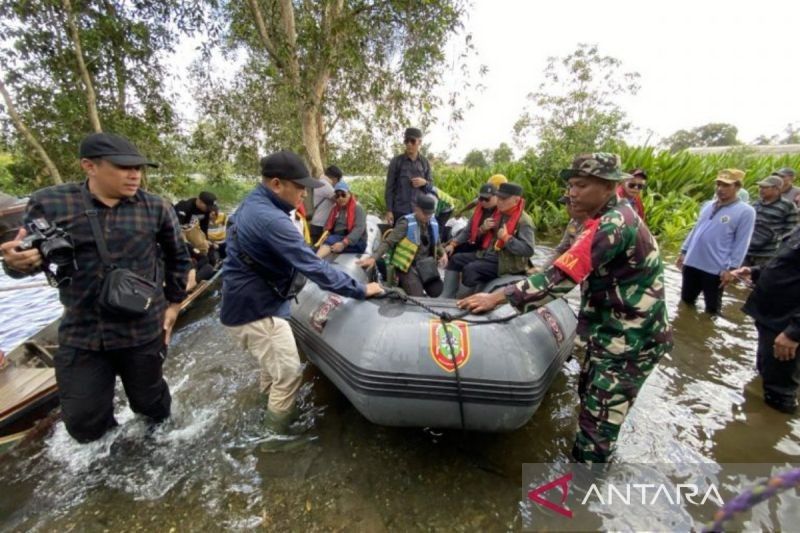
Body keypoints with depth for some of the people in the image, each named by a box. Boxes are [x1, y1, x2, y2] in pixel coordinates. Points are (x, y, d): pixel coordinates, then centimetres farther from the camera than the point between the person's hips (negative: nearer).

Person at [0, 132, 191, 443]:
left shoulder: (157, 208, -7)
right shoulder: (49, 203, -7)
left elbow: (178, 257, 6)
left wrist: (174, 301, 6)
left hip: (144, 332, 0)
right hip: (79, 334, 1)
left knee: (148, 402, 18)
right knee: (83, 423, 13)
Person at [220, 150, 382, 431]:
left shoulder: (252, 203, 4)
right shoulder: (270, 219, -30)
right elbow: (313, 267, -30)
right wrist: (361, 290, -22)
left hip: (249, 301, 11)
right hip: (256, 310, -11)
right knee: (289, 374, 2)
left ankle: (268, 401, 55)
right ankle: (278, 430, 23)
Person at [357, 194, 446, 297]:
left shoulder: (433, 223, 5)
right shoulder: (406, 223, -14)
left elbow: (437, 243, 22)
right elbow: (388, 242, -17)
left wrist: (443, 254, 2)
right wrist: (373, 258, -30)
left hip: (426, 265, 6)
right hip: (408, 266, -6)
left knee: (436, 292, -4)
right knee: (417, 298, -18)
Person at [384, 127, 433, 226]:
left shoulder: (424, 162, 7)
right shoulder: (397, 161, 0)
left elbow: (431, 187, 13)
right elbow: (389, 187, 0)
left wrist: (424, 183, -11)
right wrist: (389, 210, -5)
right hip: (400, 210, -2)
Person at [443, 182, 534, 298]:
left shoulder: (524, 221, -14)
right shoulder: (499, 213, 9)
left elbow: (528, 250, -24)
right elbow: (482, 238, 19)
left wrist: (506, 238, -28)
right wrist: (483, 229, -5)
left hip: (505, 262, -9)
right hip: (487, 254, 9)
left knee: (470, 269, -28)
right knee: (455, 260, 4)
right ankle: (446, 299, 0)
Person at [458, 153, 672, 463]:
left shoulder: (611, 225, -26)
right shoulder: (615, 215, 6)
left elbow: (562, 276, -33)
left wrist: (498, 297, -32)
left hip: (630, 340, -10)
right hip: (617, 331, 10)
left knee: (599, 417, 1)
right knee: (591, 397, 23)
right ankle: (585, 457, 44)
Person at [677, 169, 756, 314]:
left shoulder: (745, 211, -8)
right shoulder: (707, 205, 9)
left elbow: (741, 244, -9)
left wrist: (730, 268, -13)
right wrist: (683, 251, 12)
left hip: (715, 269, -5)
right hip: (691, 263, 5)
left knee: (712, 308, 11)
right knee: (686, 299, 18)